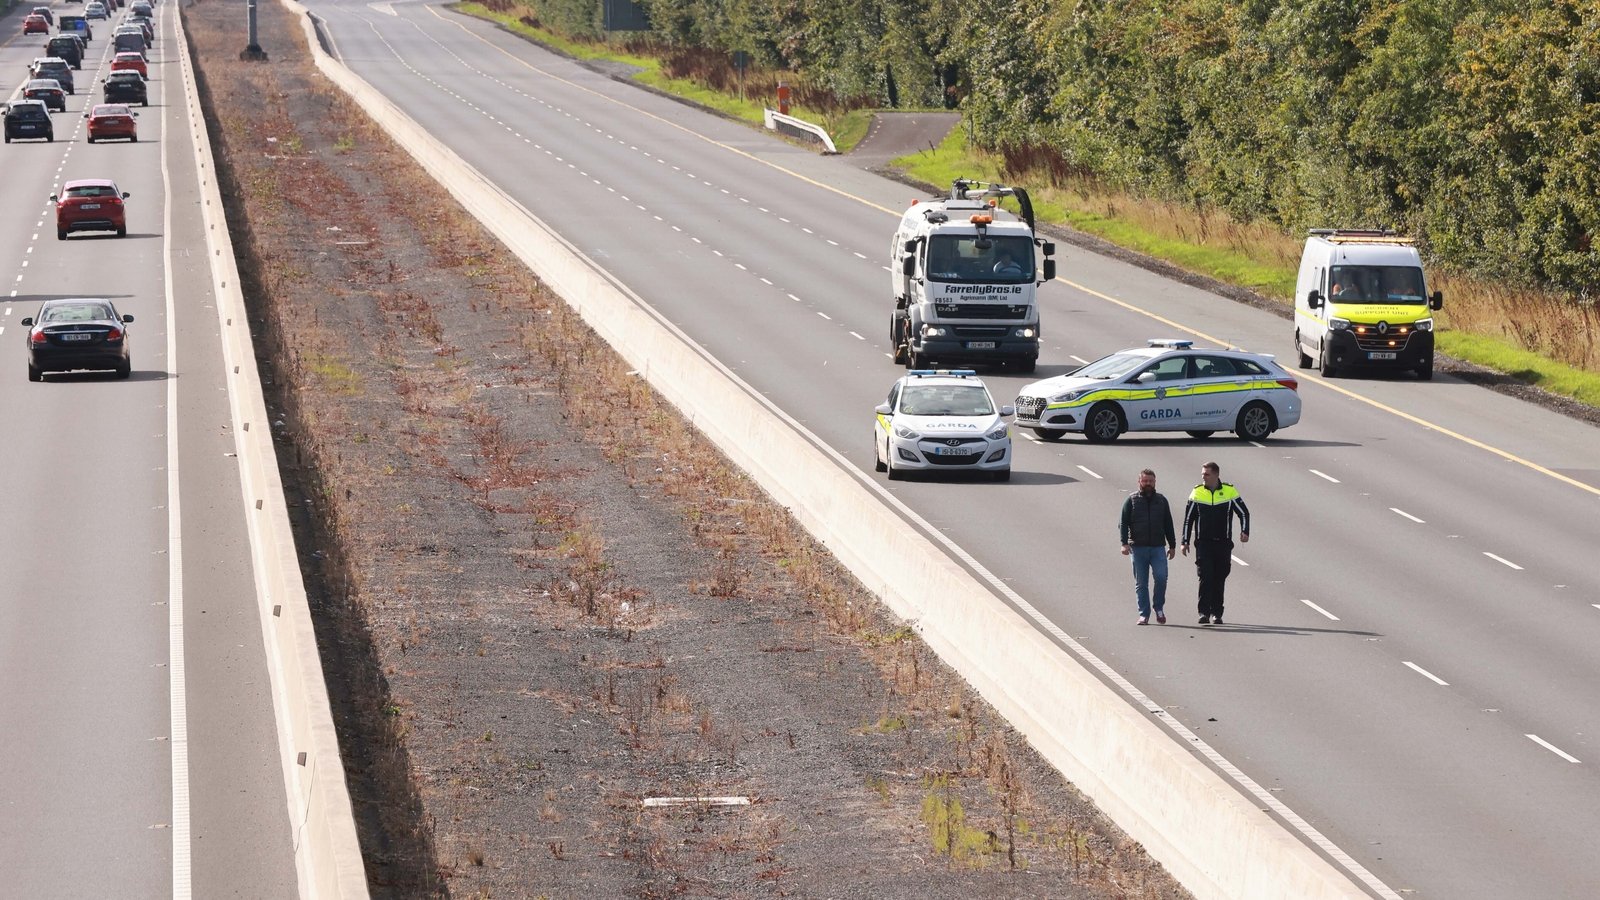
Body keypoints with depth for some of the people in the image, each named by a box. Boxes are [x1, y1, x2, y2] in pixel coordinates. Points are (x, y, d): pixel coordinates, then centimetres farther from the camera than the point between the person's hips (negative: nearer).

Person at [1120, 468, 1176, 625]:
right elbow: (1123, 523, 2)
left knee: (1161, 577, -14)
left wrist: (1172, 545, 14)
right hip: (1138, 548, -1)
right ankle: (1144, 614, 7)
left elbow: (1168, 524, 18)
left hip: (1158, 547, 1)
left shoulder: (1161, 501, 13)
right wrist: (1124, 543, -11)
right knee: (1141, 583, 1)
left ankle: (1159, 608, 4)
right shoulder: (1132, 500, 5)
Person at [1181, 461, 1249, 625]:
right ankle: (1204, 613, -11)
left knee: (1219, 580, 4)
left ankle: (1217, 613, 12)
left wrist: (1245, 531, -7)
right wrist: (1185, 542, 7)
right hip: (1203, 543, 0)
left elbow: (1244, 512, 9)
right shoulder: (1197, 493, 3)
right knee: (1205, 577, -11)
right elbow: (1188, 519, 10)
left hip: (1223, 544, 0)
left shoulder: (1229, 492, 1)